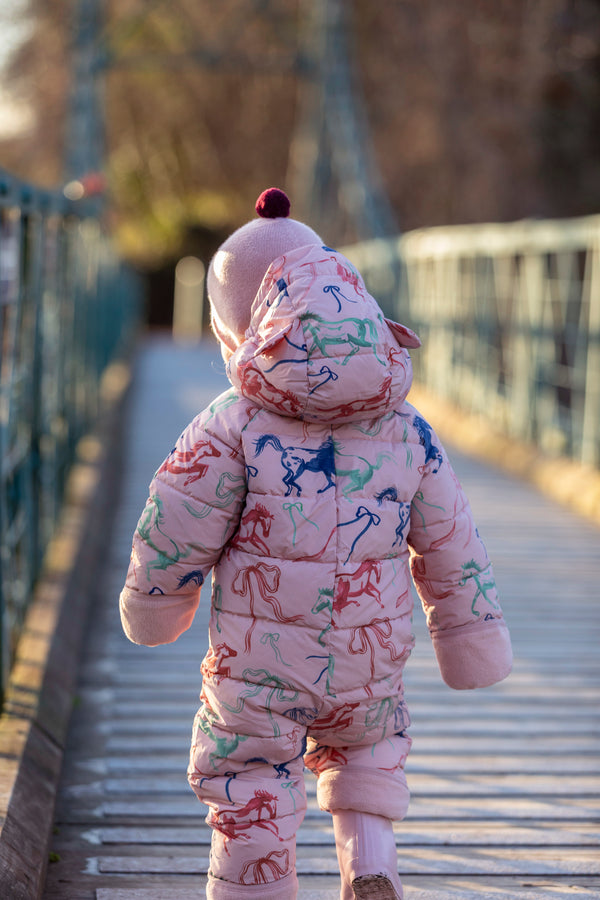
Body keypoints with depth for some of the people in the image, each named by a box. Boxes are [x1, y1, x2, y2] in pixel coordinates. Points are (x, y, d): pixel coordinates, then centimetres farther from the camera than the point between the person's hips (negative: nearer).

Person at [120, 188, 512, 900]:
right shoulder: (405, 429, 2)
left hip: (257, 674, -4)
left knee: (251, 803, 10)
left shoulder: (232, 428, -12)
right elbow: (450, 547, 8)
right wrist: (472, 641, 20)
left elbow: (173, 532, -6)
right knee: (369, 743, 30)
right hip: (370, 671, 4)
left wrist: (153, 604, 14)